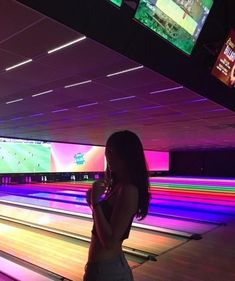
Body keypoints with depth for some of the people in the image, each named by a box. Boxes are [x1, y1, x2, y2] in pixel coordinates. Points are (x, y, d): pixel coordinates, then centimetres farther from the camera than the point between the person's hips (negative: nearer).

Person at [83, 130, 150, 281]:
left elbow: (110, 241, -25)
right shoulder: (118, 185, 4)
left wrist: (96, 202, -24)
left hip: (105, 269, -8)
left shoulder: (128, 190, -24)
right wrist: (94, 202, 0)